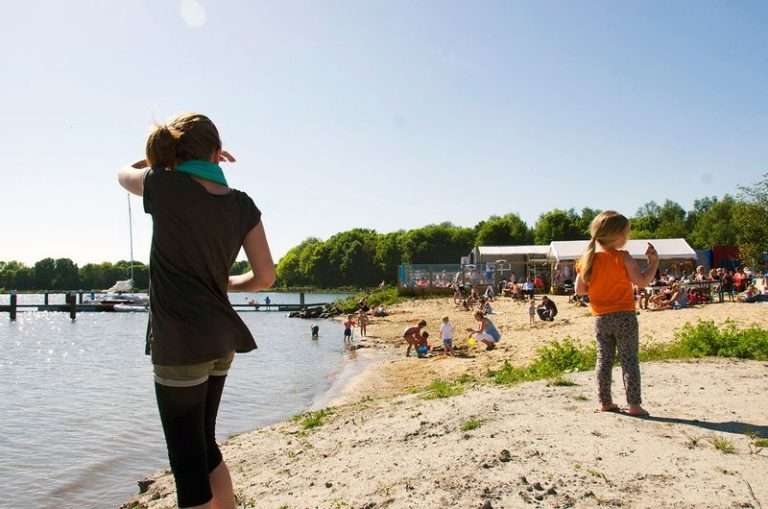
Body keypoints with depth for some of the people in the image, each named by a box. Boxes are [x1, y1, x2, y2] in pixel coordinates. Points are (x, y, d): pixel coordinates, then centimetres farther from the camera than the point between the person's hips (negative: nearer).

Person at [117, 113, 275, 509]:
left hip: (179, 345, -6)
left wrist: (172, 157, 16)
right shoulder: (242, 205, 2)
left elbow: (125, 173, 15)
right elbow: (264, 278, 3)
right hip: (220, 342, 6)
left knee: (187, 462, 3)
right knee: (204, 445, 23)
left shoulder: (165, 188, -9)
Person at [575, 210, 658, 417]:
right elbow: (642, 282, -14)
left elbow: (579, 289, 4)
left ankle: (605, 401, 16)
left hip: (600, 317, 4)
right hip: (624, 315, -4)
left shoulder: (587, 259, 2)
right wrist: (654, 261, -4)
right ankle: (634, 404, 3)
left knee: (604, 360, 12)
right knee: (629, 360, 2)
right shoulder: (623, 258, -12)